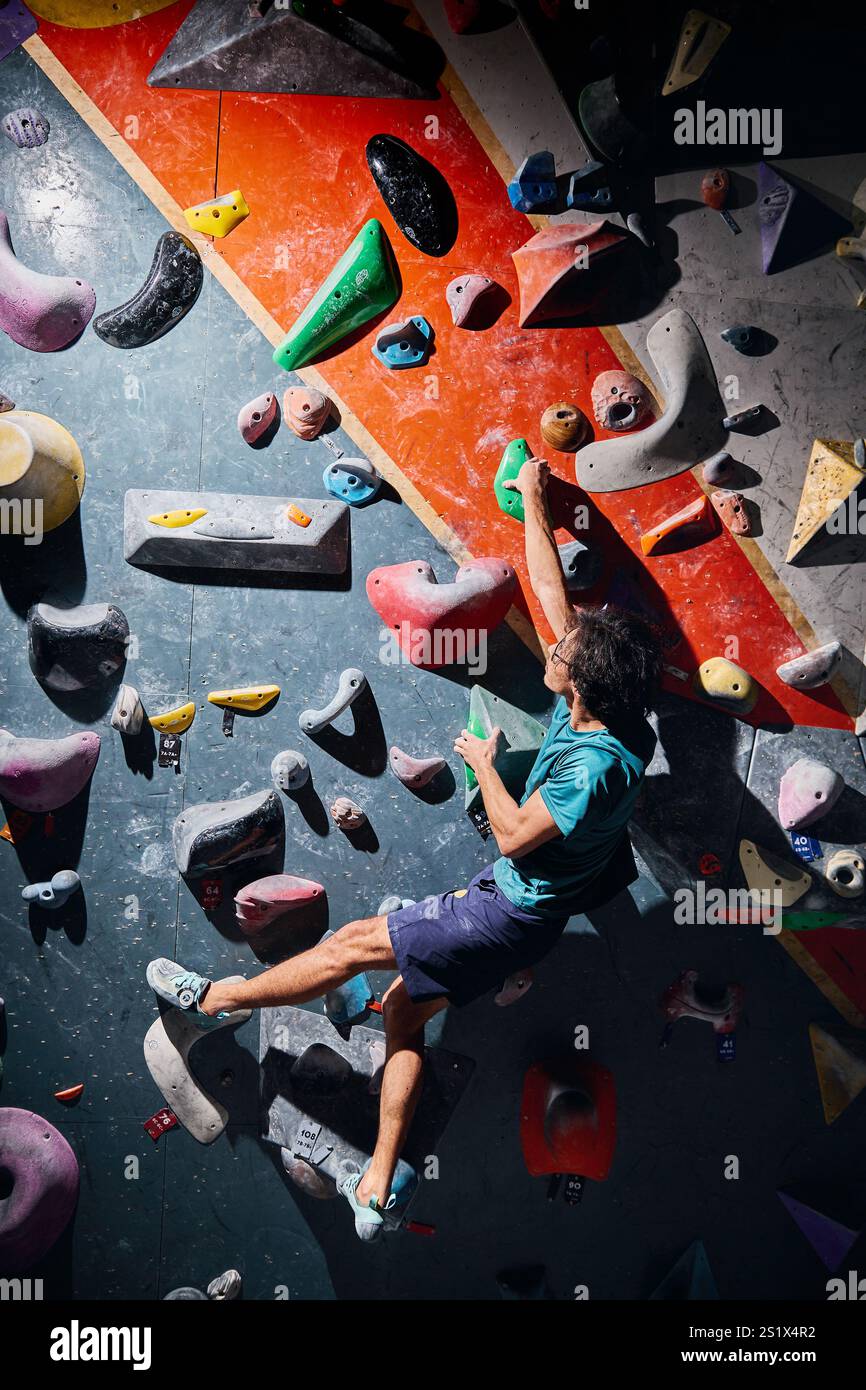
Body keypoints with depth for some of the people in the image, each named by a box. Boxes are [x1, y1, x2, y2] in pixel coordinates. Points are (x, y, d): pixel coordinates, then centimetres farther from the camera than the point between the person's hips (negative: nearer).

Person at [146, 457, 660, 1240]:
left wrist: (483, 763, -10)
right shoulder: (586, 712, -3)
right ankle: (378, 1188, 19)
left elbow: (515, 834, -24)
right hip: (509, 900, 9)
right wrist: (533, 502, 7)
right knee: (406, 1009, 12)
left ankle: (218, 998, 16)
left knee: (353, 944, -3)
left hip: (515, 916, -9)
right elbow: (552, 594, 3)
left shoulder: (599, 764, -29)